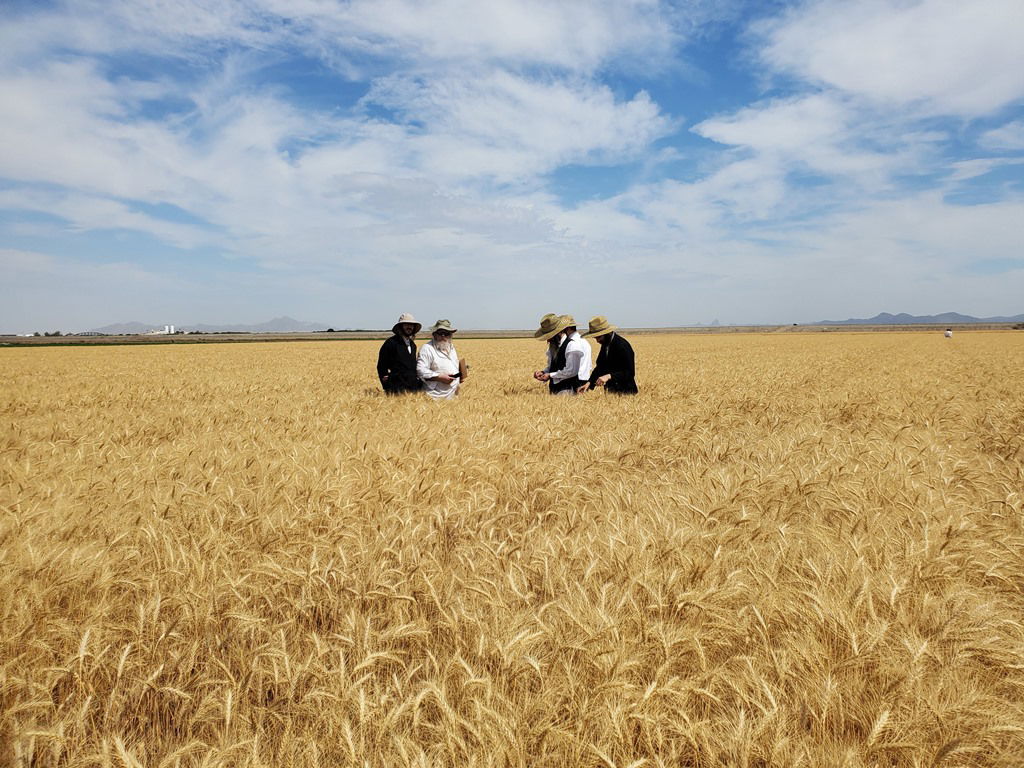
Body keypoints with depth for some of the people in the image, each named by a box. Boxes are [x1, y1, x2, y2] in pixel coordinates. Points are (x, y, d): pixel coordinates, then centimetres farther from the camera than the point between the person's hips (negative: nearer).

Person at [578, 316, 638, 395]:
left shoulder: (622, 346, -18)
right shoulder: (605, 345, 7)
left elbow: (629, 373, -21)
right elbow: (600, 367, 11)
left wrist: (609, 376, -32)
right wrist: (589, 383, -4)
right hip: (610, 391, 7)